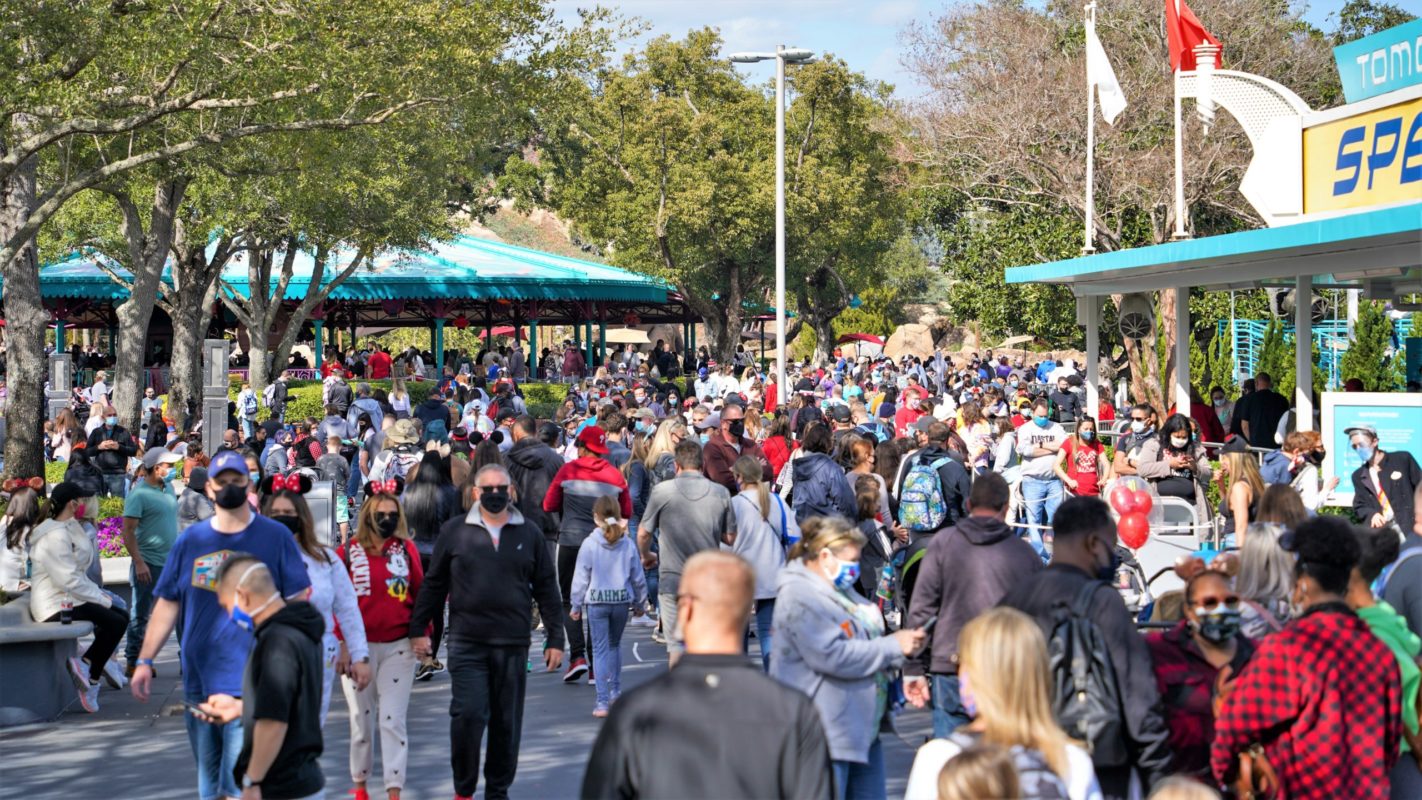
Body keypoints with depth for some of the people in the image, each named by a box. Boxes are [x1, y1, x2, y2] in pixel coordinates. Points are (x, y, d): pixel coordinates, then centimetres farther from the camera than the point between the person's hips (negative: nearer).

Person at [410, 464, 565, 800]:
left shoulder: (530, 533, 7)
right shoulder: (454, 531, 4)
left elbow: (547, 589, 10)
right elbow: (434, 584, 9)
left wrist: (555, 639, 6)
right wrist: (418, 629, 6)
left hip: (513, 645, 2)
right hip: (466, 643, -2)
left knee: (507, 722, 7)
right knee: (467, 715, -10)